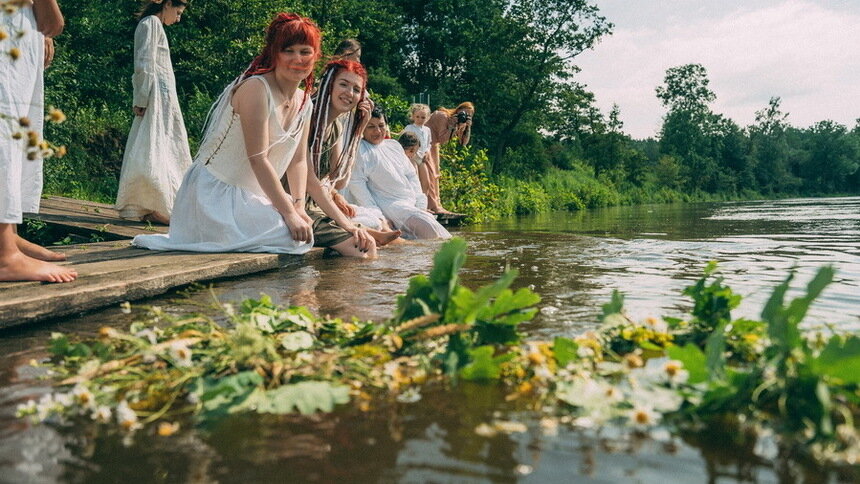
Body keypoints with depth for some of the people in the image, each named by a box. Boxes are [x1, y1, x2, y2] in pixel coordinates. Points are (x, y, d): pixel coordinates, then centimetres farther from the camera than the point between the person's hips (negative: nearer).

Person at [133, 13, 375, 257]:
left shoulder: (304, 102, 8)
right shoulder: (256, 89, -19)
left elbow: (298, 161, 7)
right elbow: (258, 159, -23)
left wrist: (299, 205, -8)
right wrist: (290, 213, -24)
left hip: (251, 196, 9)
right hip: (216, 195, -9)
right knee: (296, 235, -25)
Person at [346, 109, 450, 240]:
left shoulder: (394, 145, 20)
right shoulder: (360, 149, -4)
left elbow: (411, 175, 22)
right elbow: (356, 183, -13)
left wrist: (420, 204, 8)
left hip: (412, 203, 8)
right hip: (389, 204, -8)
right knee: (428, 225, -26)